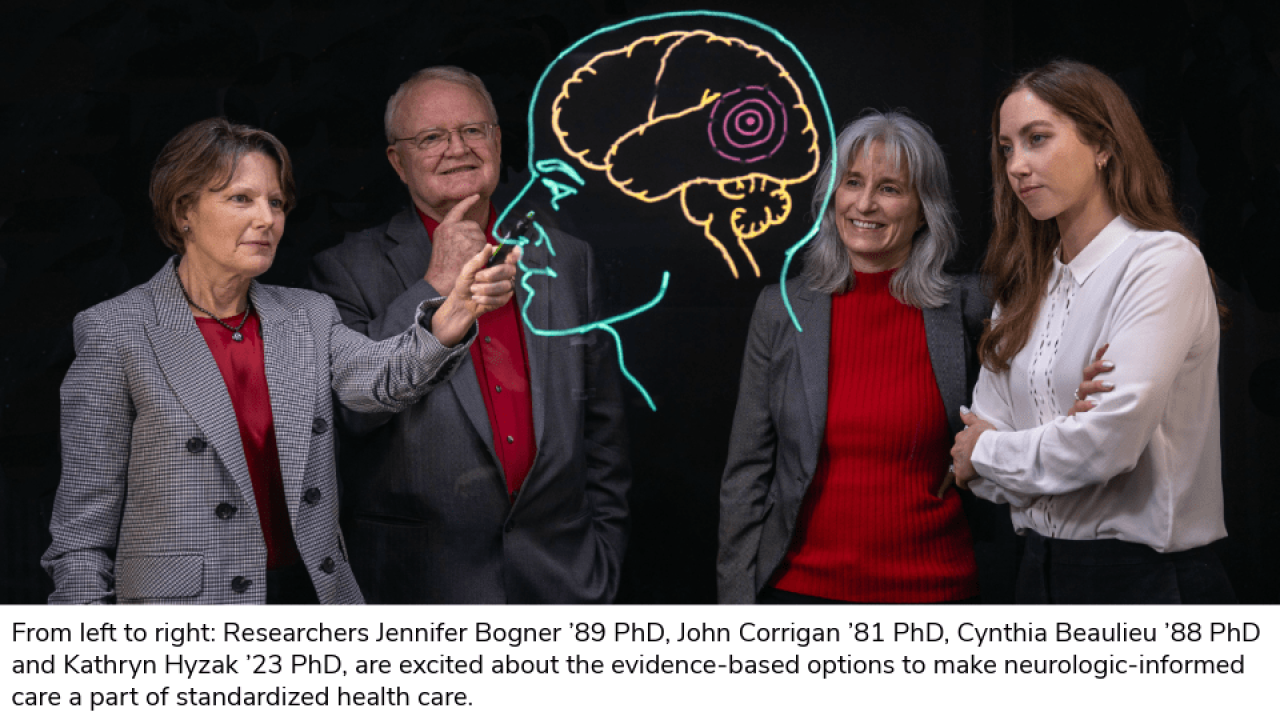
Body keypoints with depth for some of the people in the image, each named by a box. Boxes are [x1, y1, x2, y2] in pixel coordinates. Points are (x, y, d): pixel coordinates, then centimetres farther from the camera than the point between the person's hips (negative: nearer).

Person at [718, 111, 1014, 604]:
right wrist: (736, 600, -1)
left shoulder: (969, 311, -2)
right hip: (803, 585, 1)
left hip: (933, 587, 0)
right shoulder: (781, 311, 0)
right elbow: (747, 473, 2)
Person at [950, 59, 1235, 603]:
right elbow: (981, 431, 4)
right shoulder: (1026, 284, 9)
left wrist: (988, 452, -6)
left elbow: (1110, 438, -22)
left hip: (1146, 578, -6)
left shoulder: (1164, 262, -13)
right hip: (1043, 571, 6)